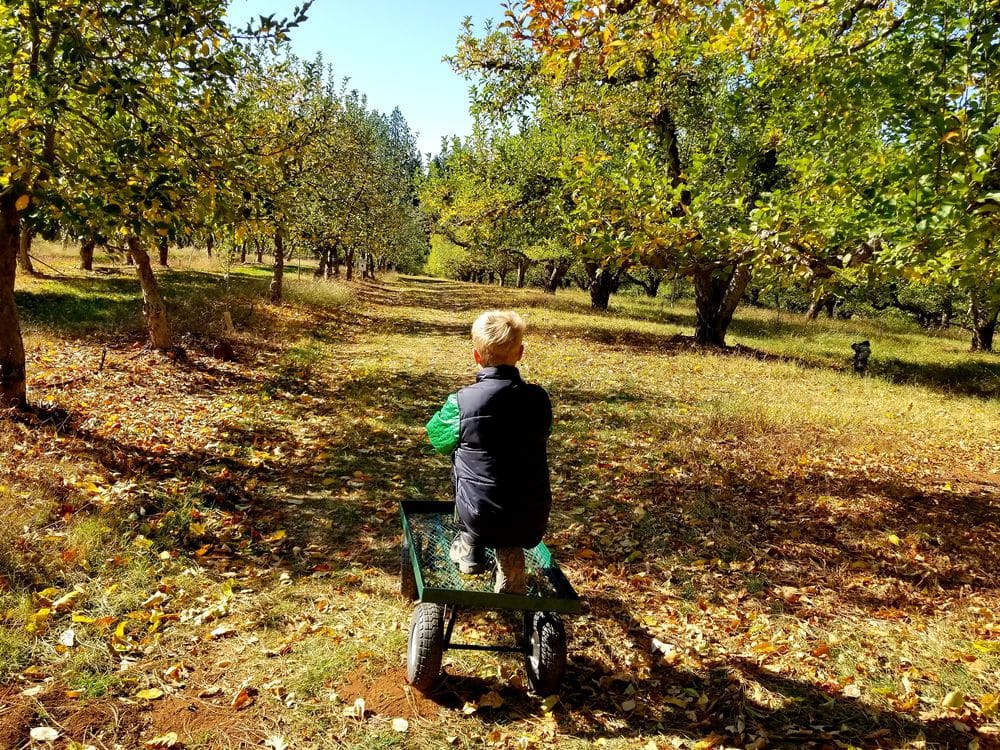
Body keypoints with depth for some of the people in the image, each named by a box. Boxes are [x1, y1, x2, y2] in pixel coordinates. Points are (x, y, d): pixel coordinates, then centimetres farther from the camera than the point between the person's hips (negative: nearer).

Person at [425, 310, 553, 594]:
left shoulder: (462, 402, -14)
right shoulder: (540, 399, -5)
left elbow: (437, 439, 7)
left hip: (480, 518, -1)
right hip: (533, 523, 2)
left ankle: (469, 550, 31)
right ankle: (511, 576, 25)